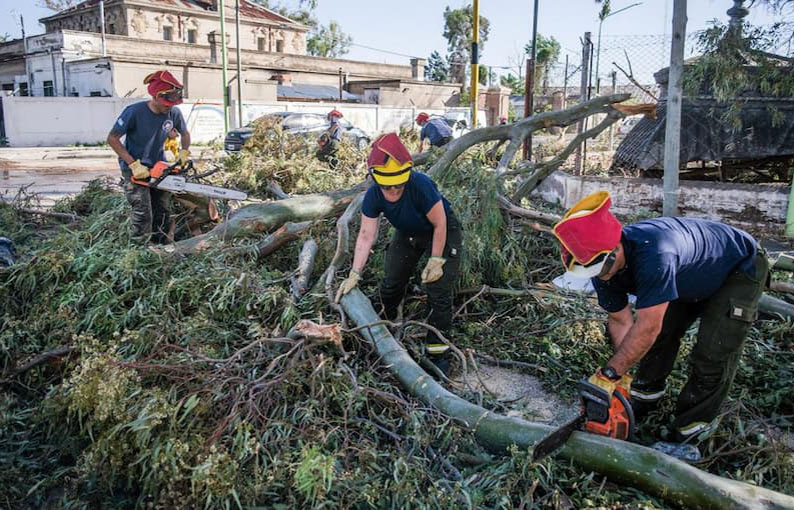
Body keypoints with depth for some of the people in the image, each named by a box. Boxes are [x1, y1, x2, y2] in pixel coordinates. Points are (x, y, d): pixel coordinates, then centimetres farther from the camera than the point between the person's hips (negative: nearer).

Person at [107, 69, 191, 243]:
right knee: (143, 214, -13)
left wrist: (184, 153, -6)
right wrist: (134, 164, -23)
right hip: (135, 169, -5)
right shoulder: (134, 112, -24)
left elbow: (185, 133, 11)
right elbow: (112, 139, -17)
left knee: (162, 212, 11)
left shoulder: (174, 113, -10)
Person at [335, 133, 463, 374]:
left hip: (443, 233, -5)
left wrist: (436, 260, -22)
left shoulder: (421, 185, -39)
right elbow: (366, 236, -20)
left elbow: (439, 224, -26)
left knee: (439, 292, -11)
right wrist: (354, 274, -24)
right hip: (408, 234, 5)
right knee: (391, 284, 9)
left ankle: (438, 352, 2)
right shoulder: (373, 196, -24)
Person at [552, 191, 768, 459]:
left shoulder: (652, 255, -46)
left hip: (740, 269, -7)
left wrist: (610, 373, -32)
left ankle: (689, 431, 3)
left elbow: (647, 328, -40)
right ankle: (646, 394, 29)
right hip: (690, 277, 7)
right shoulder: (603, 263, -20)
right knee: (662, 332, 9)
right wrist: (622, 376, -14)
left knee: (712, 356, -11)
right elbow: (621, 322, -11)